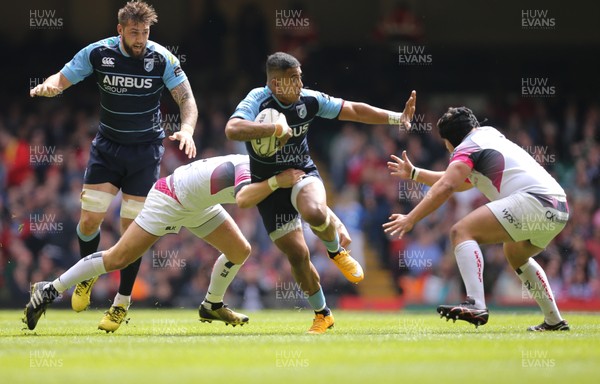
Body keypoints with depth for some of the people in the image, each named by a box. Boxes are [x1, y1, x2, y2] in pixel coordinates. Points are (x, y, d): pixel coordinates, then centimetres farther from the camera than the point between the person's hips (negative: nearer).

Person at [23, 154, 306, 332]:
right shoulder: (249, 168, -33)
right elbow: (243, 199, -54)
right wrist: (276, 182, -55)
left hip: (197, 205, 9)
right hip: (170, 198, -9)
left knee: (240, 251, 3)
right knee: (119, 258, -11)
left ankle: (212, 306, 24)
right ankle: (49, 290, -2)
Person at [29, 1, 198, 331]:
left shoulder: (162, 59, -12)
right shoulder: (97, 53, -9)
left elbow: (186, 98, -9)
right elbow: (61, 79, -1)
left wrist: (186, 129, -28)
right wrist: (49, 86, -26)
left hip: (146, 149, -1)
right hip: (107, 146, 1)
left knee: (132, 226, -4)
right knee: (90, 218, -7)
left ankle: (122, 302, 9)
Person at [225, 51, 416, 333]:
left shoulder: (309, 100, -8)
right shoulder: (258, 101, -21)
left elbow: (354, 110, 1)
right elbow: (232, 130, -41)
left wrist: (396, 118, -5)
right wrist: (276, 128, -41)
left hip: (302, 173, 2)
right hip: (269, 184, -2)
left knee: (315, 213, -36)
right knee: (297, 255, -6)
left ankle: (336, 251, -1)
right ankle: (322, 315, 17)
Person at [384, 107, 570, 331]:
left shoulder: (466, 147, 4)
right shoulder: (490, 135, 31)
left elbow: (446, 188, -13)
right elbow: (457, 183, 42)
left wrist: (410, 219, -13)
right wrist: (413, 173, 45)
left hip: (534, 200, -10)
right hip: (560, 207, 10)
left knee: (462, 231, -14)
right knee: (515, 254, 36)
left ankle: (476, 305, -31)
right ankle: (554, 321, 35)